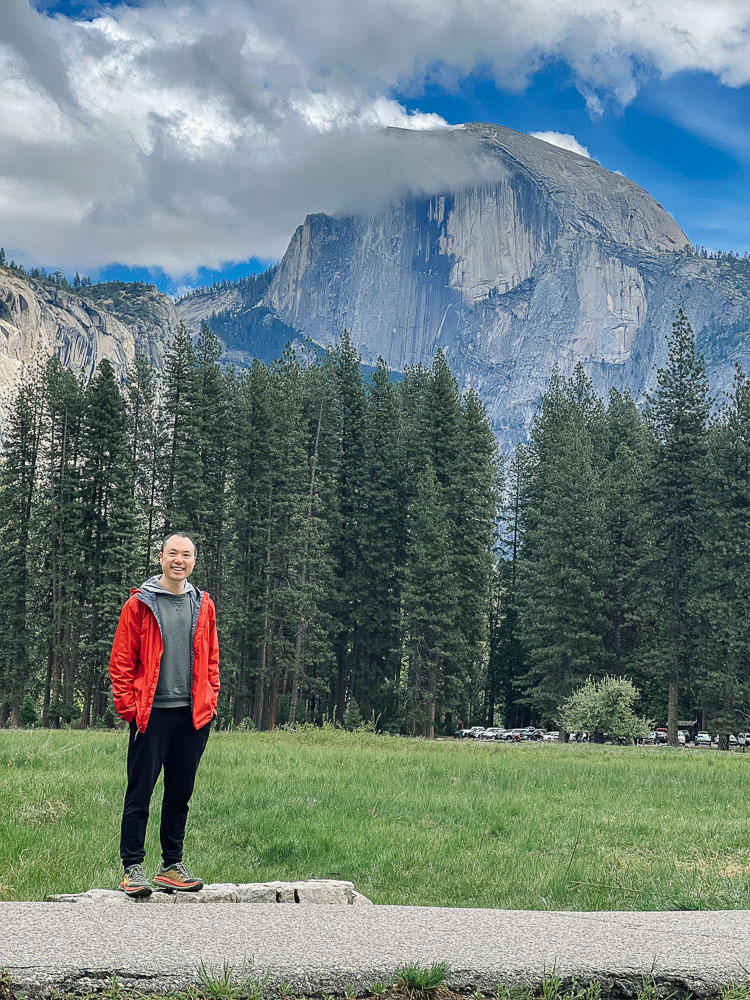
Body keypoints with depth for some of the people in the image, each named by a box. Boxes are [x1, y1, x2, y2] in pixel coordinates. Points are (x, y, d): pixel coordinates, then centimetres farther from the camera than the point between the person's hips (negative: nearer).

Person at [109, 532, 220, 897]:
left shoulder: (203, 606, 11)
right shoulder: (139, 604, -1)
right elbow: (121, 660, -1)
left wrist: (210, 700, 7)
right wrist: (127, 706, -6)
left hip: (193, 715, 4)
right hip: (152, 713, -4)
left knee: (180, 794, 11)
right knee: (139, 793, -1)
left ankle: (171, 866, 20)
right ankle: (132, 868, 7)